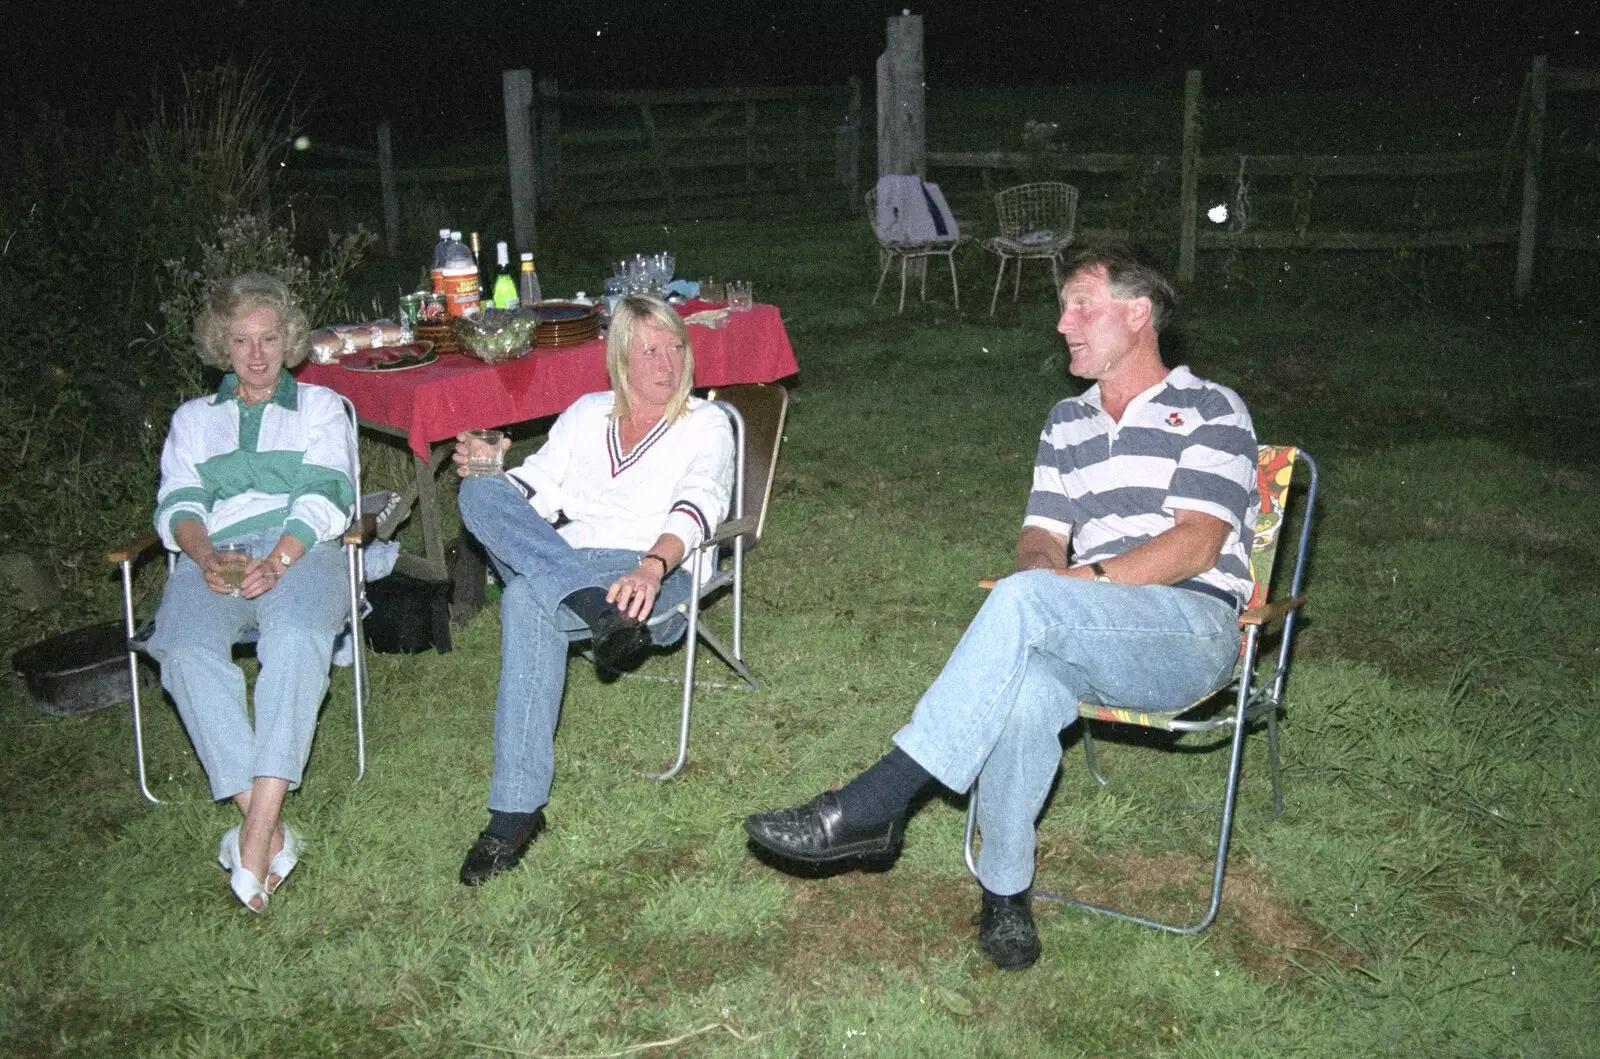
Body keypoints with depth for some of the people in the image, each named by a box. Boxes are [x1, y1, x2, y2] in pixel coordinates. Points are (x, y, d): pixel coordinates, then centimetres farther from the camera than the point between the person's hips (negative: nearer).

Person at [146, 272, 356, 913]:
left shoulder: (321, 405, 22)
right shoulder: (193, 418, 29)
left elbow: (325, 495, 5)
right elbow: (178, 503, 13)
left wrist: (278, 559, -15)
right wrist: (205, 555, -11)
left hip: (300, 551, -2)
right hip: (214, 557, 2)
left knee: (296, 637, -38)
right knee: (187, 649, -33)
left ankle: (254, 834, -42)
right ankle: (269, 832, -35)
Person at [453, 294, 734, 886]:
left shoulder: (706, 425, 7)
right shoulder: (587, 414, 22)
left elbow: (698, 507, -12)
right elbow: (534, 490, 18)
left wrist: (652, 565, -34)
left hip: (656, 579, -5)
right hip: (559, 565, 5)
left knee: (527, 600, -36)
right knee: (480, 493, -23)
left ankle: (516, 812, -34)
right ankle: (601, 612, -40)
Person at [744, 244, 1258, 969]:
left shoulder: (1210, 411, 5)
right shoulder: (1067, 423, 23)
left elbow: (1197, 543, -8)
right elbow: (1040, 536, 16)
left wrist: (1074, 583, -20)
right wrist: (1043, 567, -10)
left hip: (1193, 630, -4)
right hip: (1092, 642, 4)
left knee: (1025, 601, -34)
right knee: (1029, 684, -35)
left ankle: (875, 802, -36)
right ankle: (1004, 890, -19)